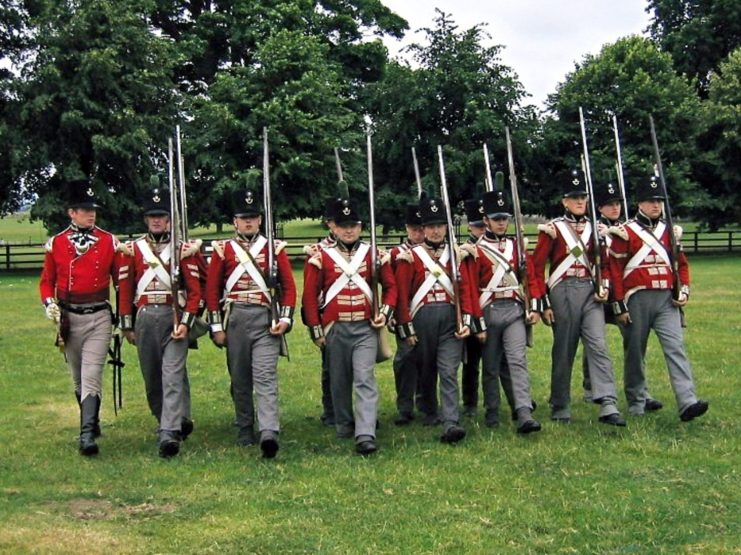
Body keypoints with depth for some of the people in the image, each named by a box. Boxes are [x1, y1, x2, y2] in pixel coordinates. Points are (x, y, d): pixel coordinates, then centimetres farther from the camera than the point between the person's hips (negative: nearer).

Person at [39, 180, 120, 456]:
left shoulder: (110, 242, -1)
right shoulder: (56, 244, 1)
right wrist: (50, 304, -9)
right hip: (69, 319, 2)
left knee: (91, 376, -13)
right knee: (78, 378, 15)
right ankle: (91, 421, 35)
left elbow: (121, 280, 4)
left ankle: (87, 435, -15)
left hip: (99, 318, -2)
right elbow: (47, 280, 9)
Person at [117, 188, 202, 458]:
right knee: (151, 378, 10)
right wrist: (127, 326, 6)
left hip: (173, 317, -3)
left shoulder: (184, 249, 2)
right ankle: (178, 420, 28)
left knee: (173, 376, -11)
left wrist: (185, 322, -11)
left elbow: (195, 290, -2)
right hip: (144, 318, 4)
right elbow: (125, 290, 9)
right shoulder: (132, 249, 9)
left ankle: (169, 434, -16)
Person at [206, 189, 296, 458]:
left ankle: (269, 434, -23)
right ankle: (245, 433, 20)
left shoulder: (275, 248, 6)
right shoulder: (223, 249, 7)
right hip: (235, 320, 2)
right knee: (239, 380, 8)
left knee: (266, 377, -13)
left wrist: (285, 318, -5)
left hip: (266, 319, -2)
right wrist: (217, 326, 2)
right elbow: (212, 289, 7)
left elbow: (288, 285, 6)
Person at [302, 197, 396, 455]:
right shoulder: (321, 257, 1)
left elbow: (391, 286, 12)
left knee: (365, 380, -12)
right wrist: (316, 330, 1)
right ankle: (344, 429, 27)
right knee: (339, 382, 10)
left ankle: (365, 436, -18)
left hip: (366, 328, -1)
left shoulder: (374, 254, 5)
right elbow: (310, 295, 3)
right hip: (335, 329, 1)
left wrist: (385, 312, -4)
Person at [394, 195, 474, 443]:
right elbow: (402, 294, -1)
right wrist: (407, 329, -4)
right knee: (426, 370, 12)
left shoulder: (456, 254, 9)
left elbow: (465, 289, 5)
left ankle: (451, 423, -16)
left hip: (450, 317, 0)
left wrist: (466, 320, -6)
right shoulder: (410, 256, 2)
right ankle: (430, 413, 31)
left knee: (449, 372, -9)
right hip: (422, 318, 0)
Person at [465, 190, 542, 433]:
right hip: (489, 312, -2)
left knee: (518, 361, -11)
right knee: (491, 366, 7)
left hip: (515, 310, 2)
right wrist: (478, 324, -8)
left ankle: (524, 415, -19)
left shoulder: (516, 246, 10)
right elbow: (472, 289, -5)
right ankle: (492, 413, 20)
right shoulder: (476, 251, -2)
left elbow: (531, 277, 10)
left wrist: (534, 307, -1)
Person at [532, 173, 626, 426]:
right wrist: (544, 303, -5)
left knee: (598, 345, -11)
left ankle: (608, 406, -18)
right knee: (563, 351, 4)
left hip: (590, 292, 3)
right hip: (562, 292, -3)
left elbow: (604, 262, 19)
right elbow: (538, 267, -1)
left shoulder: (595, 228, 13)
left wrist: (604, 286, 0)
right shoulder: (552, 229, 1)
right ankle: (560, 408, 16)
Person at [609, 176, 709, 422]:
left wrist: (684, 290, 3)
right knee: (635, 352, 6)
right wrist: (620, 305, -7)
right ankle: (636, 404, 20)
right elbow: (615, 270, -4)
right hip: (637, 300, -3)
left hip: (667, 300, 3)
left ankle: (688, 403, -18)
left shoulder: (670, 231, 12)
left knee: (675, 347, -10)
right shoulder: (625, 232, -2)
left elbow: (681, 263, 19)